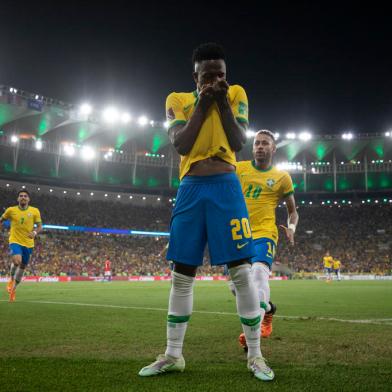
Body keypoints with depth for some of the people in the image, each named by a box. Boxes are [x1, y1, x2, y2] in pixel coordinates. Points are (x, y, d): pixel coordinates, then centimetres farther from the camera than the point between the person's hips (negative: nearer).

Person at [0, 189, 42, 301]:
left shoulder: (35, 211, -3)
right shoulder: (11, 210, -3)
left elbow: (40, 226, 1)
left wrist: (35, 232, -19)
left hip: (28, 243, 2)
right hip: (15, 241, -2)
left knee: (22, 267, 12)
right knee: (17, 260, -29)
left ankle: (13, 289, 34)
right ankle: (11, 279, 2)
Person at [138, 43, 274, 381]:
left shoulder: (236, 94, 7)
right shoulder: (177, 100, 8)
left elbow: (239, 143, -4)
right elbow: (180, 144, -6)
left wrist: (222, 103, -10)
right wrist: (202, 104, -8)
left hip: (226, 187, -1)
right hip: (190, 188, 2)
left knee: (241, 271, -5)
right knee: (181, 274, 5)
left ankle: (255, 354, 7)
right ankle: (173, 355, 16)